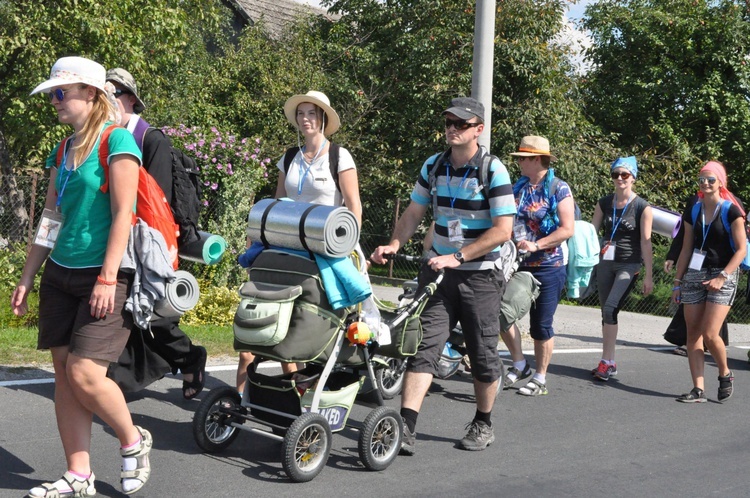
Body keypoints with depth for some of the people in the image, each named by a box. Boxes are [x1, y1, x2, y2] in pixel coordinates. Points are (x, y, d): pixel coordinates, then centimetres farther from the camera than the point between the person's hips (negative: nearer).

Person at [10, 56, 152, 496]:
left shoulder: (117, 140, -8)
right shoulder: (64, 150, 14)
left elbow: (123, 214, -14)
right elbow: (50, 218, 17)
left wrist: (107, 278, -19)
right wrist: (27, 278, 14)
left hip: (104, 276, -7)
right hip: (61, 274, 8)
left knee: (84, 373, -13)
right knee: (64, 372, 5)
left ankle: (134, 441, 13)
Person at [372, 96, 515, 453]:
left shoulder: (494, 171, -10)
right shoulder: (433, 166, 6)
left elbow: (502, 230, -15)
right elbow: (413, 213, 11)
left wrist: (457, 257, -21)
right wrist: (394, 244, -7)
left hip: (480, 276, -3)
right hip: (438, 271, 4)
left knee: (483, 354, 7)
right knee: (424, 346, -7)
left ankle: (483, 424, 28)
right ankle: (406, 429, -10)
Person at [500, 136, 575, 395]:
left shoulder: (558, 189, -7)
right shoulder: (518, 187, 10)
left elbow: (567, 229, -14)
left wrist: (536, 245, -22)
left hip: (548, 267, -5)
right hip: (517, 264, 5)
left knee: (541, 325, 2)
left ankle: (540, 379, 16)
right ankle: (520, 365, 14)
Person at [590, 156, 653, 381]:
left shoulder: (642, 207, -5)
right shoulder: (604, 203, 6)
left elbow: (646, 242, -6)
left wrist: (649, 276, -7)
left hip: (629, 264, -5)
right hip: (605, 262, 5)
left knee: (610, 308, -20)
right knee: (606, 312, 7)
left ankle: (606, 362, -16)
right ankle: (609, 363, 17)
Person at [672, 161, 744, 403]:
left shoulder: (731, 212, -4)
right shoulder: (692, 212, 10)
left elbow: (741, 249, -6)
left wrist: (722, 277, -16)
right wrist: (677, 281, 10)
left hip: (722, 276, -5)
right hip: (693, 274, 5)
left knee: (710, 334, -13)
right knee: (693, 334, 0)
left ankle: (725, 374, 15)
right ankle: (698, 388, 4)